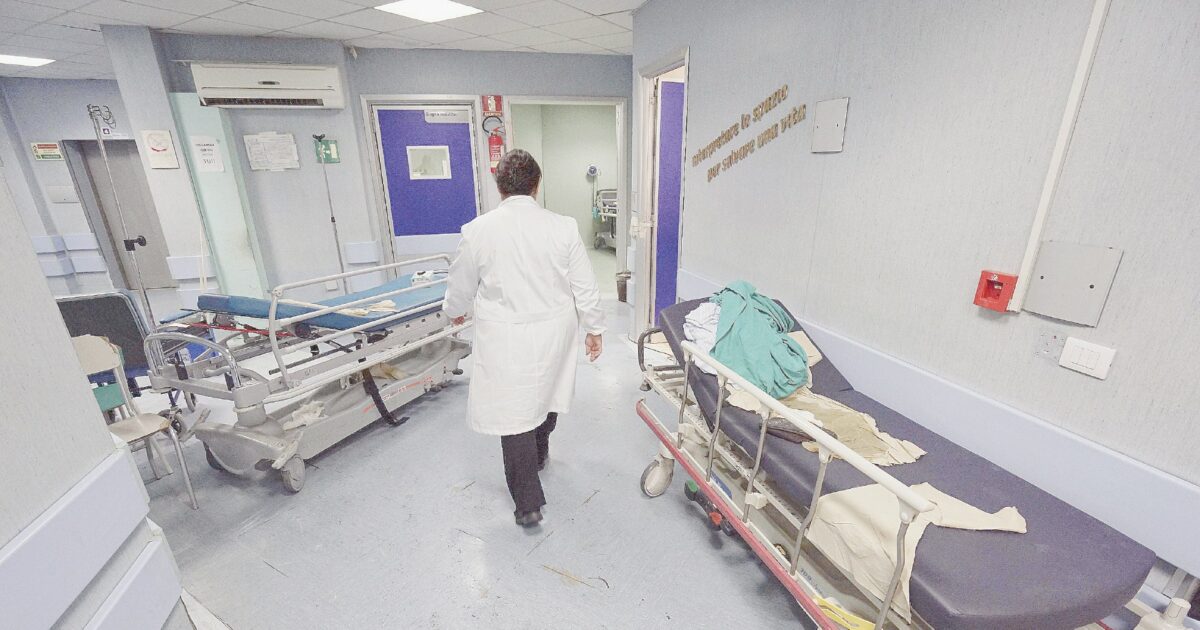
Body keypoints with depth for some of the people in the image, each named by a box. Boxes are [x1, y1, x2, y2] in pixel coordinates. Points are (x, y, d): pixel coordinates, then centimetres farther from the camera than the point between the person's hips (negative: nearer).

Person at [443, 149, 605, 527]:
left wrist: (456, 312, 24)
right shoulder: (563, 227, -8)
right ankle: (539, 456, 51)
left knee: (514, 413, 8)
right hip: (555, 332, 3)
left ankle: (528, 503, 17)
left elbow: (461, 287, 2)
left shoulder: (477, 230, -10)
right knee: (547, 394, 24)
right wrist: (594, 328, 10)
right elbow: (584, 286, -3)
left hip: (505, 339, -3)